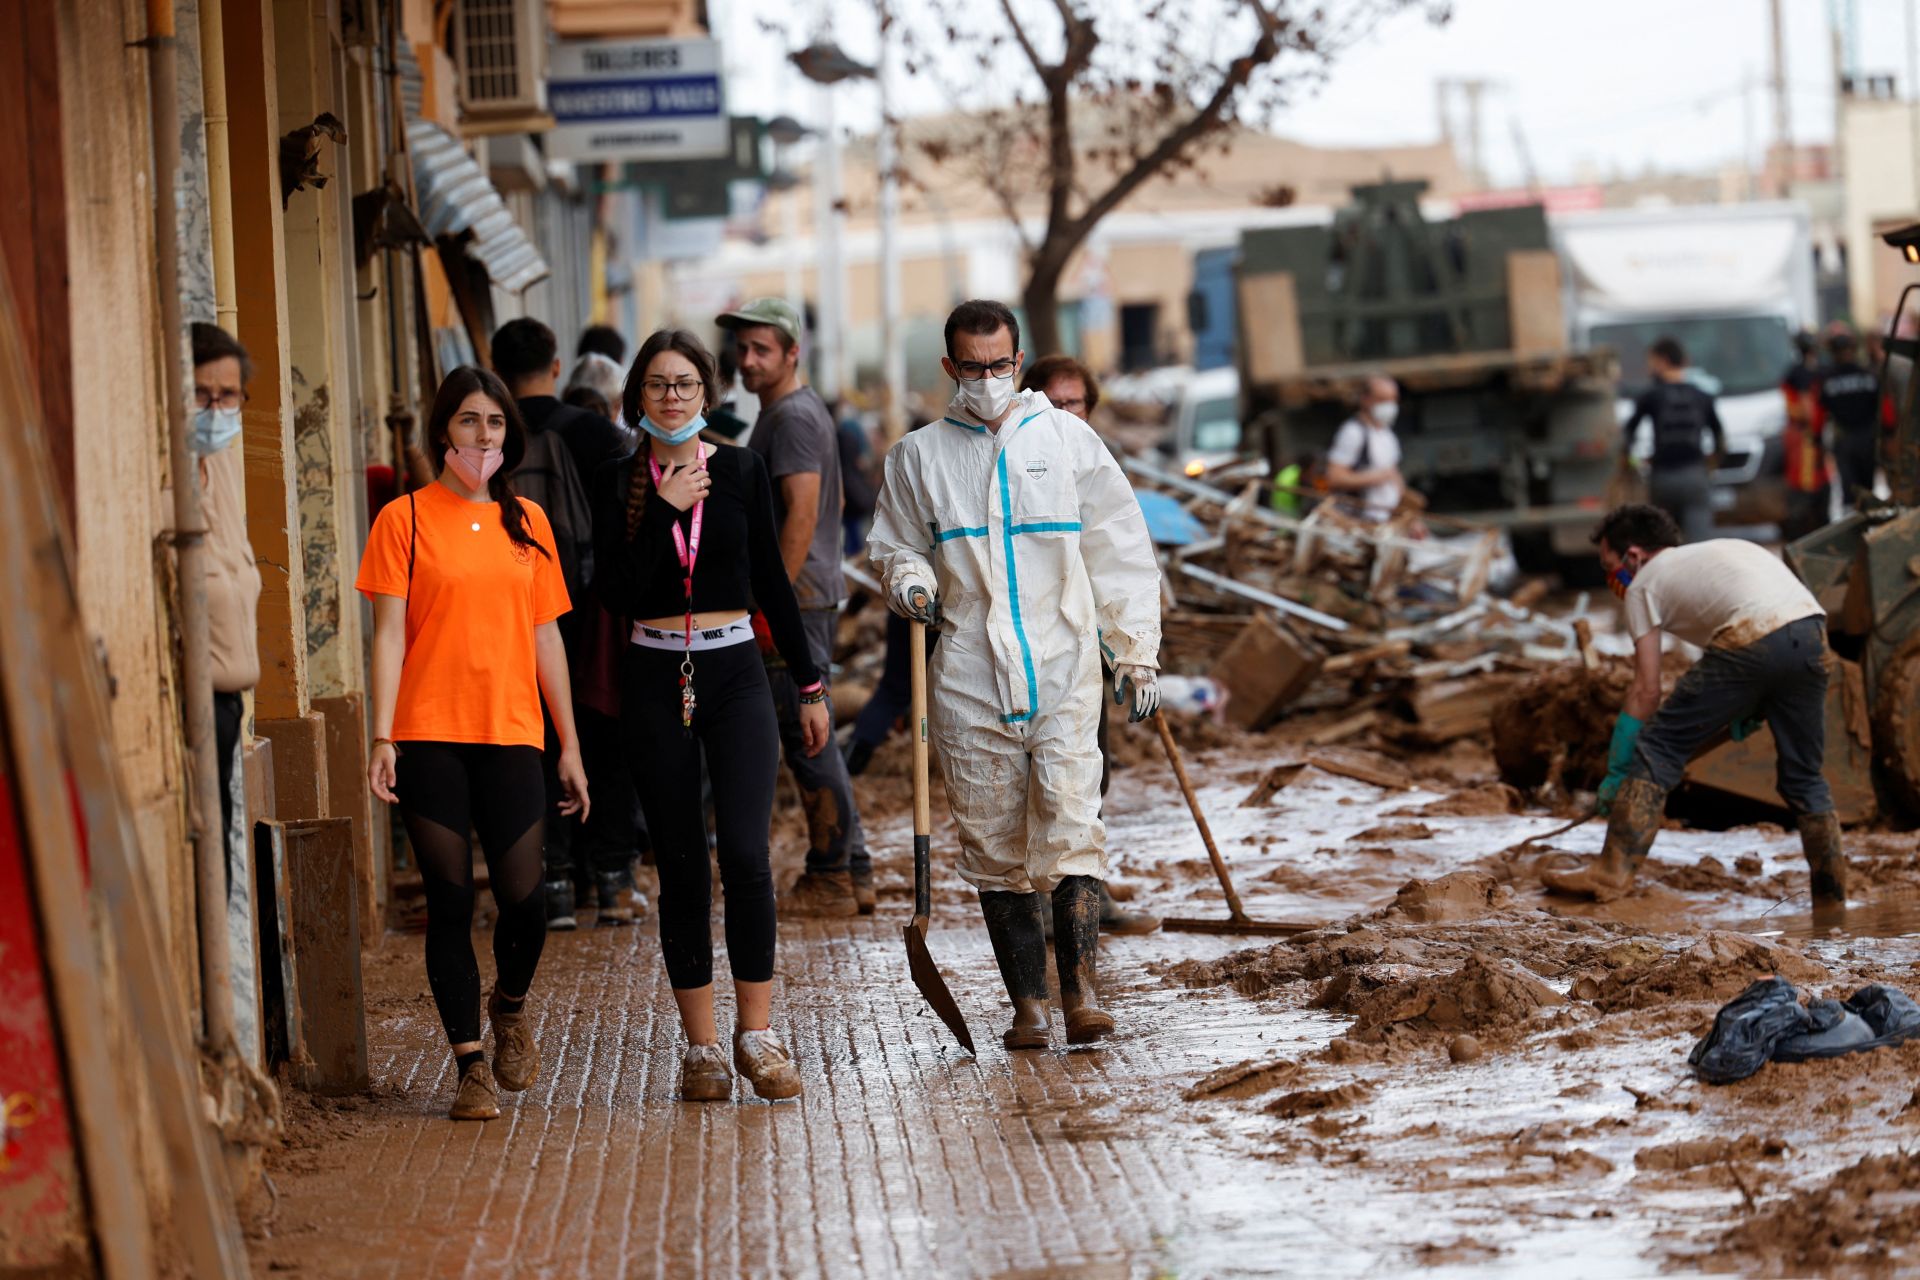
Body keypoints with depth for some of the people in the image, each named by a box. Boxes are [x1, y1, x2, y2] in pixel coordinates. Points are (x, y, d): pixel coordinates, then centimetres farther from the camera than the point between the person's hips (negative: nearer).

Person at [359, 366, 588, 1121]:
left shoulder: (527, 522, 12)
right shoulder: (406, 519, 2)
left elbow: (545, 637, 14)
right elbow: (389, 634, -2)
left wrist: (570, 745, 12)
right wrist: (382, 737, -11)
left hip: (510, 733, 2)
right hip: (430, 738, -2)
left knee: (523, 897, -6)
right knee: (450, 902, -1)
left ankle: (510, 1006, 25)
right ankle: (470, 1065, 7)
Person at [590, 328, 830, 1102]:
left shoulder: (741, 472, 4)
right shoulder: (619, 483, 2)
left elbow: (772, 585, 9)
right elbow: (617, 594, -8)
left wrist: (810, 684, 10)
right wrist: (664, 511, -15)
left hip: (735, 671, 0)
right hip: (656, 681, 0)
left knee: (745, 856, -13)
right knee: (680, 869, 3)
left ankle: (756, 1034, -4)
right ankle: (701, 1046, 10)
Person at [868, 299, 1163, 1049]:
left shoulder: (1066, 440, 7)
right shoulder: (919, 457, 8)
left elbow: (1120, 551, 10)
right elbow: (892, 546, 20)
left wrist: (1136, 655, 7)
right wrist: (910, 583, -5)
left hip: (1063, 668, -1)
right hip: (968, 678, 1)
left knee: (1070, 823, -14)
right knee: (991, 841, 2)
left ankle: (1079, 987, -12)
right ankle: (1027, 1001, 8)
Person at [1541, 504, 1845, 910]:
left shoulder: (1646, 583, 17)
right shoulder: (1717, 549, 37)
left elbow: (1646, 691, 11)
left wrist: (1615, 773, 15)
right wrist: (1756, 710, 33)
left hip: (1751, 641, -6)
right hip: (1812, 635, 7)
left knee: (1657, 747, 3)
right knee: (1803, 777, 21)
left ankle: (1613, 871, -2)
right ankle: (1832, 896, 23)